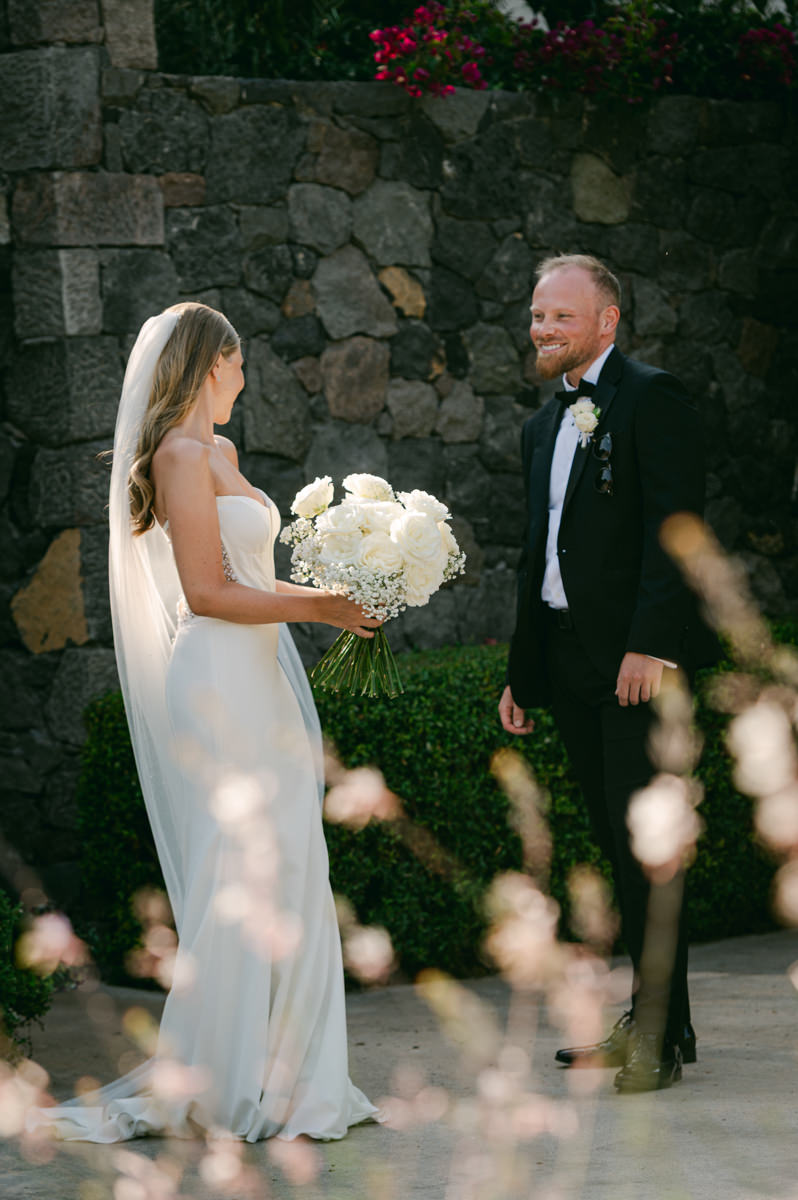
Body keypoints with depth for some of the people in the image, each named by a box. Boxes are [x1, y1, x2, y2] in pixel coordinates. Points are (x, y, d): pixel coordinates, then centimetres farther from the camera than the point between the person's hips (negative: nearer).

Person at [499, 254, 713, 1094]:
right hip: (571, 662, 8)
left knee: (642, 841, -9)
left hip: (639, 657, -8)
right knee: (614, 843, 10)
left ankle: (663, 1031, -5)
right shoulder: (543, 426, 20)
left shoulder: (652, 398, -6)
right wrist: (523, 671, 21)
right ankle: (648, 1016, 16)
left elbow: (673, 527, -15)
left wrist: (650, 644, -23)